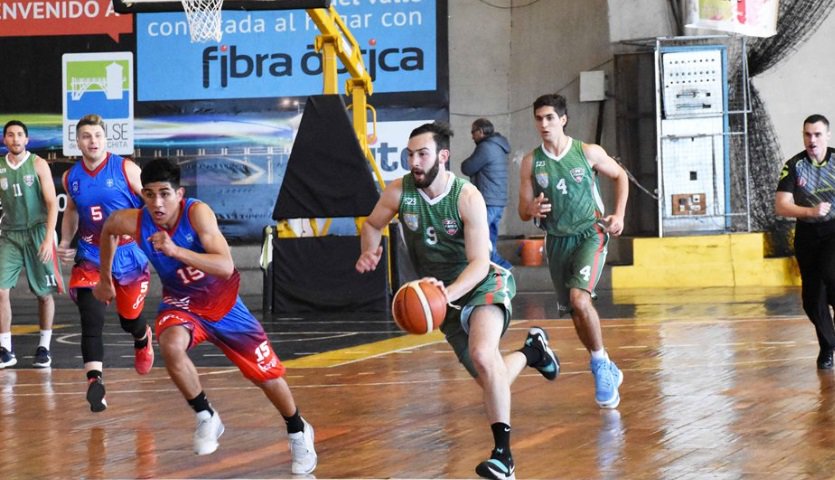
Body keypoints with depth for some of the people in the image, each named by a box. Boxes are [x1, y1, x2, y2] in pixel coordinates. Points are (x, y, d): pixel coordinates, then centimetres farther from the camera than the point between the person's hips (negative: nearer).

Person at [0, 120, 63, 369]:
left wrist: (48, 239, -15)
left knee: (44, 293, 5)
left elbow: (52, 203, -7)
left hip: (37, 232, -2)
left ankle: (44, 347, 18)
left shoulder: (38, 164, -3)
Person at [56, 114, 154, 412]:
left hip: (129, 255, -2)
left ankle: (143, 339, 50)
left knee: (129, 319, 13)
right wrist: (65, 243, 7)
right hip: (90, 257, 2)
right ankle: (94, 381, -24)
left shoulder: (126, 170, -12)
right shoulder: (71, 178, 1)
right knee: (91, 318, -18)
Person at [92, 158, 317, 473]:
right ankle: (206, 418, -11)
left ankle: (298, 432, 36)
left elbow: (226, 267, -40)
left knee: (267, 374, 8)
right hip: (181, 304, 1)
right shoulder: (134, 222, -22)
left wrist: (176, 250, -50)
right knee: (171, 346, -34)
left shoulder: (197, 212, -30)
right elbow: (108, 230, 4)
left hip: (224, 303, -1)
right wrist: (105, 279, 13)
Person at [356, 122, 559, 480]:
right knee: (489, 379, 9)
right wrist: (369, 251, -15)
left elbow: (479, 262, -25)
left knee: (482, 354, -33)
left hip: (483, 283, -5)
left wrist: (449, 292, -42)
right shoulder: (400, 191, -12)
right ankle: (530, 351, 43)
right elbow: (373, 224, 8)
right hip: (445, 294, 5)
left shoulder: (467, 197, -23)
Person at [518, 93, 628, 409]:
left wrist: (619, 214, -2)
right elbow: (523, 212, 1)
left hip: (590, 235, -4)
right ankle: (605, 370, 28)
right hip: (557, 240, 4)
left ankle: (600, 367, -7)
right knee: (575, 312, 9)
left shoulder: (588, 153, -8)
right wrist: (532, 210, -22)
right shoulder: (531, 162, -3)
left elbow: (619, 176, 10)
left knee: (580, 299, -24)